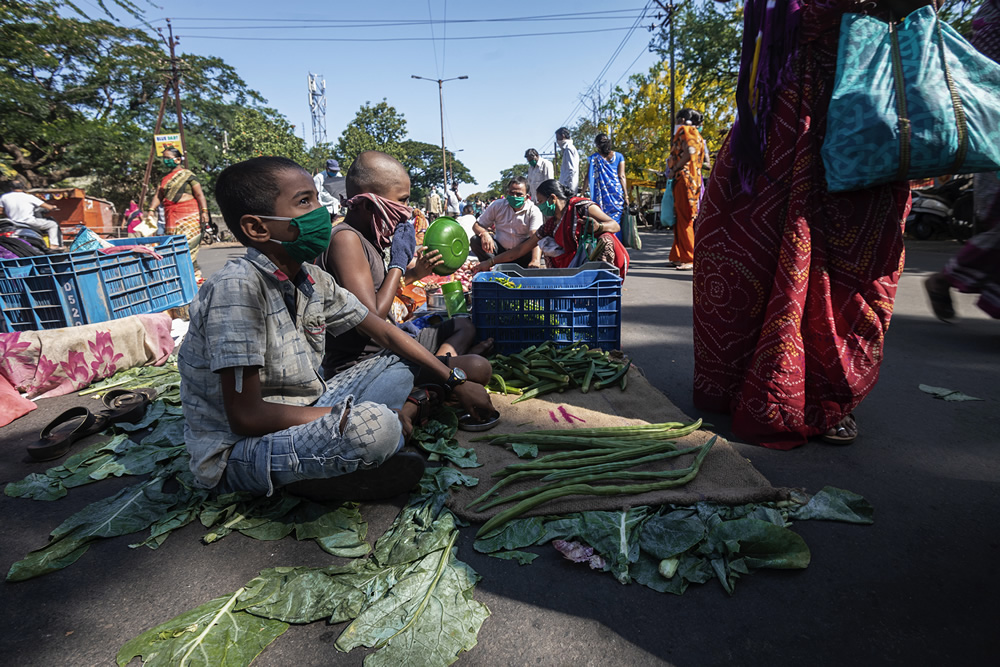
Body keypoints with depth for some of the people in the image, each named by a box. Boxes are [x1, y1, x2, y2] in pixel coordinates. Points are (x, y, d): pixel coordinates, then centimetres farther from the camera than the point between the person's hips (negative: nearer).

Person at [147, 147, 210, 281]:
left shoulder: (187, 175, 3)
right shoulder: (164, 178, 19)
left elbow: (199, 195, -3)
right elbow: (158, 196, 15)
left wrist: (204, 211, -14)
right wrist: (151, 210, 1)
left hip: (189, 216, -6)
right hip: (171, 218, 6)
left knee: (188, 244, -13)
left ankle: (195, 273, -8)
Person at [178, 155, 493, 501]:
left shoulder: (313, 280, -1)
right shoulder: (237, 287, -24)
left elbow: (385, 332, 6)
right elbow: (246, 416, -24)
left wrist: (455, 382, 4)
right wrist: (354, 419, -21)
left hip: (298, 414, 8)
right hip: (236, 452, -8)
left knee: (398, 368, 10)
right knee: (374, 427, -34)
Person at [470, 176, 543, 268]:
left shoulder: (533, 211, -10)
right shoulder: (497, 205, -2)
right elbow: (477, 225, 1)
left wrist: (536, 261, -48)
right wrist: (484, 233, -28)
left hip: (521, 253, -2)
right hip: (499, 251, 2)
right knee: (475, 241, -22)